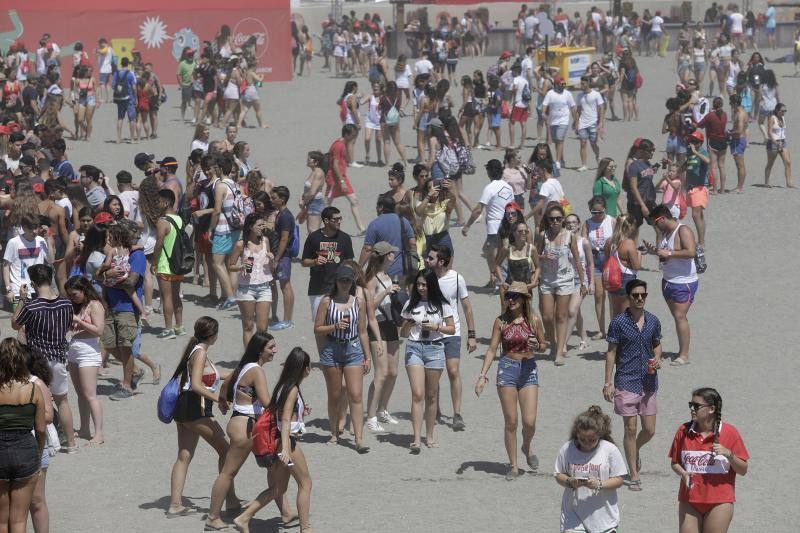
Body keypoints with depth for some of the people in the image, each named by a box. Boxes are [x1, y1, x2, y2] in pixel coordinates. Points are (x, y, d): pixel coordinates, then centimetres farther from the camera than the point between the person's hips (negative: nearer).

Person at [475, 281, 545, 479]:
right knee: (511, 422, 1)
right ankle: (513, 465, 13)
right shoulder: (501, 321, -2)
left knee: (529, 422, -6)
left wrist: (536, 345, -14)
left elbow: (543, 344, 11)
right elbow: (492, 349, 0)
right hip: (507, 368, 0)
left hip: (529, 369, 0)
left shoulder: (533, 320, -2)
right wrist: (483, 375, -7)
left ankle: (527, 447, 27)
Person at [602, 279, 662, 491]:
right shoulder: (618, 322, -7)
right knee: (631, 429, -1)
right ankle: (633, 475, 8)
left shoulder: (653, 321, 4)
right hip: (626, 382, -4)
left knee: (649, 430, 6)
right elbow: (611, 352, -3)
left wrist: (657, 360, -4)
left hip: (648, 382, 4)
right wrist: (608, 382, -6)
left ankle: (635, 451, 40)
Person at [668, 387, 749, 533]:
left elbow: (743, 470, -2)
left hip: (719, 503, -3)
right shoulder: (684, 431, 2)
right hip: (689, 500, 3)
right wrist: (683, 473, -9)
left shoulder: (729, 432, -6)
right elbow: (674, 462, 12)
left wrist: (729, 454, -20)